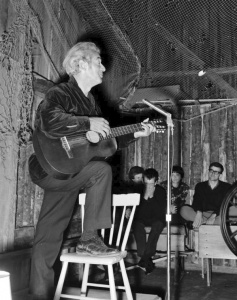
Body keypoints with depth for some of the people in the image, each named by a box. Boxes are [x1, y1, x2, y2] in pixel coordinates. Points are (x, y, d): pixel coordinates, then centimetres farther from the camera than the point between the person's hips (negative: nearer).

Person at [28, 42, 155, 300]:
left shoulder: (89, 101, 15)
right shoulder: (60, 94, -12)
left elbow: (107, 138, 18)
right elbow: (49, 123, -32)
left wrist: (134, 134, 10)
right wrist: (88, 123, -28)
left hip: (65, 172, 8)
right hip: (50, 169, -8)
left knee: (49, 235, 10)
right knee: (101, 170, -25)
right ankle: (88, 239, -13)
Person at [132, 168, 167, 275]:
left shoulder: (160, 191, -7)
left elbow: (161, 213, -17)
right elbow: (137, 213, -14)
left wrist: (151, 197, -26)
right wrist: (145, 197, -27)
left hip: (155, 220, 0)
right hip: (140, 219, 0)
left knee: (158, 224, -33)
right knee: (137, 225, -33)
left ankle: (144, 259, -34)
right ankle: (147, 261, -37)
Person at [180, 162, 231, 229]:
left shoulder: (226, 187, 9)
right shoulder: (200, 186, 15)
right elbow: (196, 201, -2)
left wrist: (214, 215, -24)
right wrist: (199, 213, -25)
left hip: (218, 215, -1)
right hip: (202, 214, 2)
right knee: (184, 209, -24)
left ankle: (204, 221, -36)